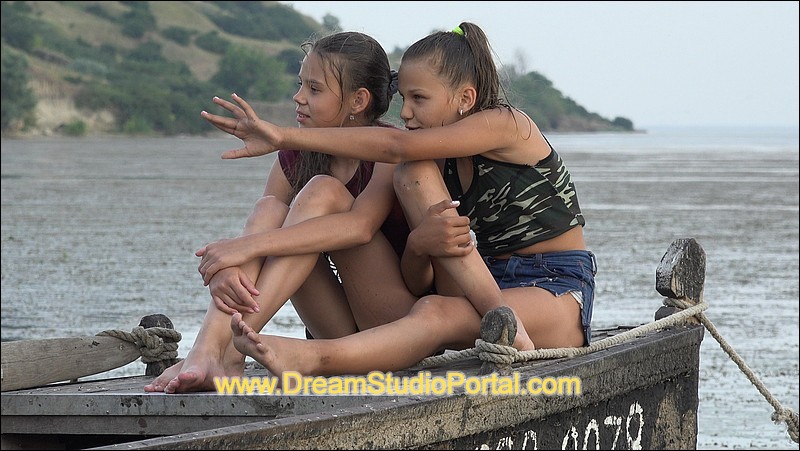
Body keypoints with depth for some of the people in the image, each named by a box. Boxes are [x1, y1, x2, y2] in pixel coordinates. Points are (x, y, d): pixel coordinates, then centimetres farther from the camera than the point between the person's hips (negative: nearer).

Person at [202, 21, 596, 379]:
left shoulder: (507, 125, -12)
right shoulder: (440, 159, 10)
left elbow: (397, 145, -25)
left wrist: (285, 136, -27)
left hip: (561, 293, -7)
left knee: (437, 313, -38)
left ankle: (312, 359, -61)